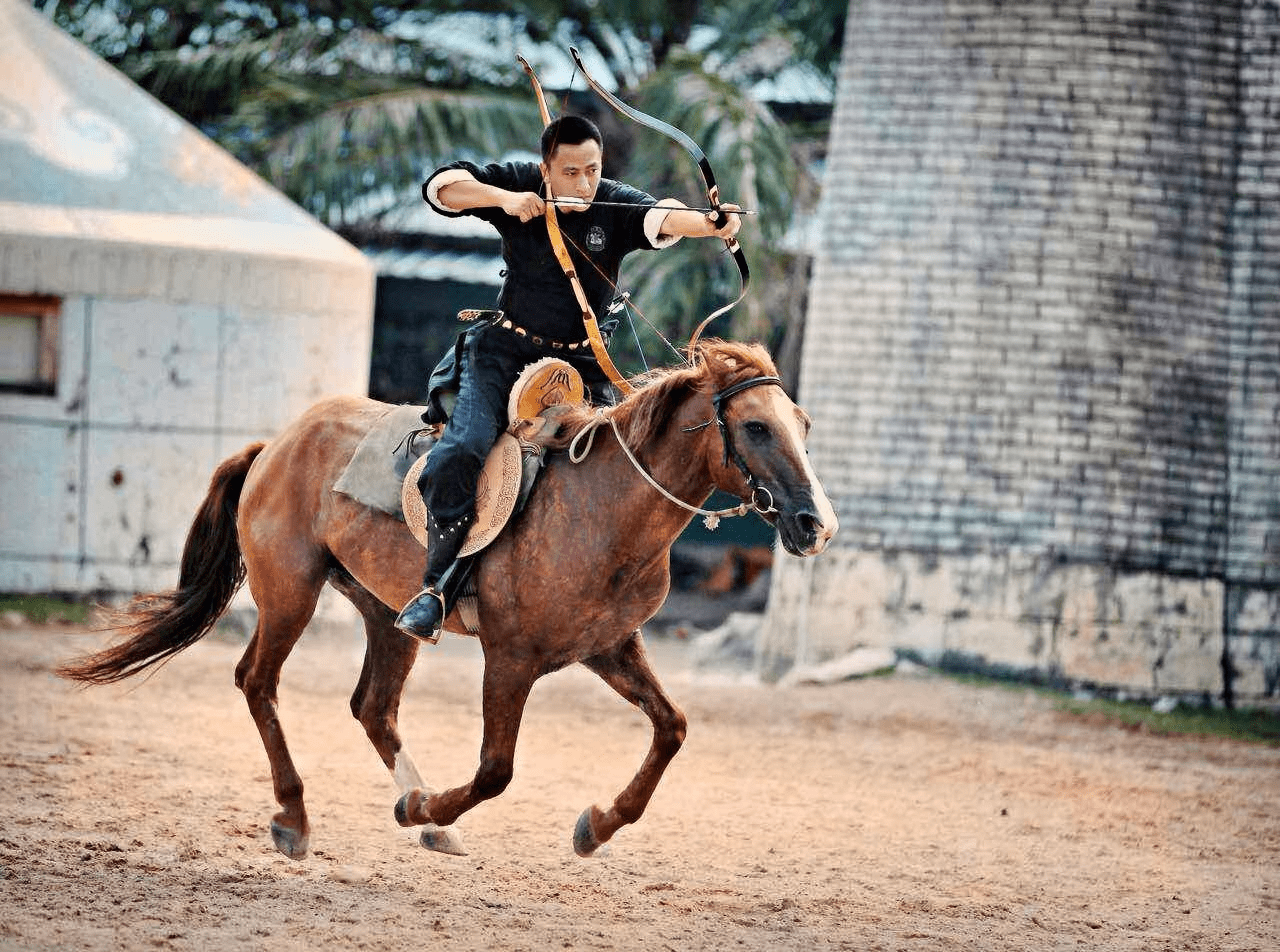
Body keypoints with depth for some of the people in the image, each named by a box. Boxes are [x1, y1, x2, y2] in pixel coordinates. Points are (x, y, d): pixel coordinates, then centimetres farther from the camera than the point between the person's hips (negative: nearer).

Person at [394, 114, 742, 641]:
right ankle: (437, 587, -20)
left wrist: (710, 223, -51)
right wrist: (506, 199, -25)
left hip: (578, 360, 2)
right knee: (463, 449, -21)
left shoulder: (617, 206, -7)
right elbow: (442, 185, -10)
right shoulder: (518, 183, -4)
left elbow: (663, 218, -29)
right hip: (504, 348, -1)